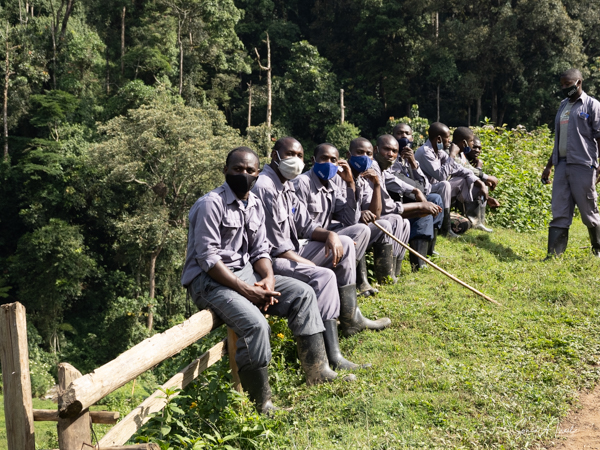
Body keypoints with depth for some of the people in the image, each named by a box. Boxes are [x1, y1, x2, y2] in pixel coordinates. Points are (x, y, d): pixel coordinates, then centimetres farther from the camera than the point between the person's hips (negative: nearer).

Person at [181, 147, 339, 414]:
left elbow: (260, 251, 12)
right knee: (255, 324, -31)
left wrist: (269, 278, -11)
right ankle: (262, 405, -20)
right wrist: (246, 290, -24)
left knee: (303, 294, -3)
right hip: (209, 281, -8)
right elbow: (208, 258, -20)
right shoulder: (211, 204, -14)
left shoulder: (255, 206, 11)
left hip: (246, 272, 8)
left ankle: (317, 372, -3)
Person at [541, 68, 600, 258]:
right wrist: (549, 166, 20)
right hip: (561, 164, 6)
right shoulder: (563, 105, 18)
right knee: (559, 213, 1)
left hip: (582, 165, -6)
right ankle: (554, 255, -1)